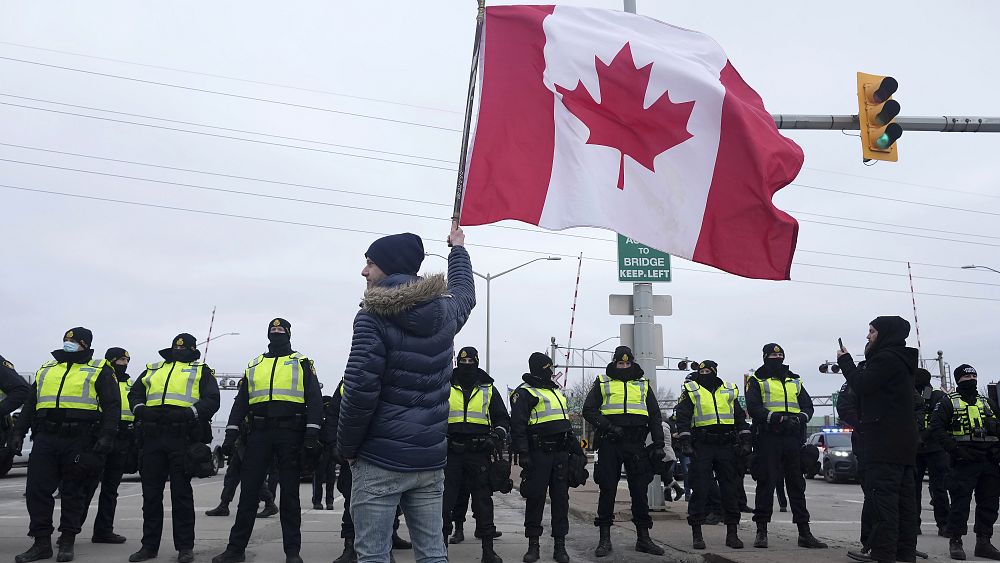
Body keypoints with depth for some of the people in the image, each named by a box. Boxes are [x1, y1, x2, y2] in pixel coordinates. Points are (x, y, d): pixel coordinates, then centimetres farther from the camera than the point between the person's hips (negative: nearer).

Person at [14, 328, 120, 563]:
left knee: (73, 492, 3)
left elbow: (112, 406, -4)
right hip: (45, 438, 5)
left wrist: (106, 436, -14)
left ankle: (68, 542, 14)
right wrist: (19, 432, 14)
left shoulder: (100, 370, 4)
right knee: (37, 489, 1)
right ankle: (42, 543, 11)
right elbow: (30, 404, 24)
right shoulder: (46, 369, 19)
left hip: (80, 440, -4)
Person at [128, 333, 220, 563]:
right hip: (152, 438, 4)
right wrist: (140, 409, 0)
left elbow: (212, 400, -1)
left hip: (183, 438, -4)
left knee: (181, 492, -2)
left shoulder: (201, 371, 11)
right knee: (151, 492, 8)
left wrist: (190, 413, -18)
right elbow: (134, 393, 22)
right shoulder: (153, 370, 24)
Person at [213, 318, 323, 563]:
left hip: (290, 433, -3)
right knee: (248, 490, 4)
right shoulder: (253, 365, 16)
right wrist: (231, 434, 5)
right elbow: (240, 402, 16)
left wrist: (312, 435, -12)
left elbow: (315, 399, -2)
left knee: (289, 493, 2)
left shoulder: (301, 362, 6)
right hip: (259, 433, 3)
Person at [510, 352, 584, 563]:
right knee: (535, 498, -1)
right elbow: (518, 425, -11)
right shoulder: (524, 393, -3)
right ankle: (533, 545, 10)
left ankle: (560, 545, 13)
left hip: (560, 452, 7)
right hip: (538, 453, -7)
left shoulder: (556, 390, 21)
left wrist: (575, 445, 23)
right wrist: (522, 452, -19)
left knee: (560, 498, 6)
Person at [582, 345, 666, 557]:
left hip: (636, 444, 2)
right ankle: (605, 539, 9)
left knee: (639, 490, 5)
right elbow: (589, 410, 2)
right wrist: (607, 426, -13)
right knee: (607, 489, 1)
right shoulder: (602, 382, 9)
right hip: (609, 443, -2)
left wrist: (658, 445, 5)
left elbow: (655, 416, 15)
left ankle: (643, 538, 15)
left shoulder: (643, 383, 16)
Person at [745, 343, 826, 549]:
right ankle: (761, 531, 5)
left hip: (793, 438, 4)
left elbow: (808, 405, 13)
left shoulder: (794, 381, 20)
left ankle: (804, 533, 12)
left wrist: (800, 418, -9)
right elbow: (753, 407, -9)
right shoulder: (756, 381, 5)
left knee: (797, 484, 7)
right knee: (766, 483, -2)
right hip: (767, 438, -4)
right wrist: (775, 417, -23)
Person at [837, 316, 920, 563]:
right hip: (903, 441, 10)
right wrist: (848, 363, 11)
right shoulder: (901, 360, 21)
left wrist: (845, 361, -1)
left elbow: (861, 385, -14)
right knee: (903, 496, 9)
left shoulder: (887, 358, -12)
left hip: (885, 441, -10)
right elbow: (868, 383, 20)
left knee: (882, 495, -10)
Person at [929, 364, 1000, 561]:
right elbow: (936, 427, -7)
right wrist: (954, 449, -17)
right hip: (964, 461, -6)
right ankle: (955, 541, 2)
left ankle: (984, 542, 19)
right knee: (960, 502, -6)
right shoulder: (949, 401, 1)